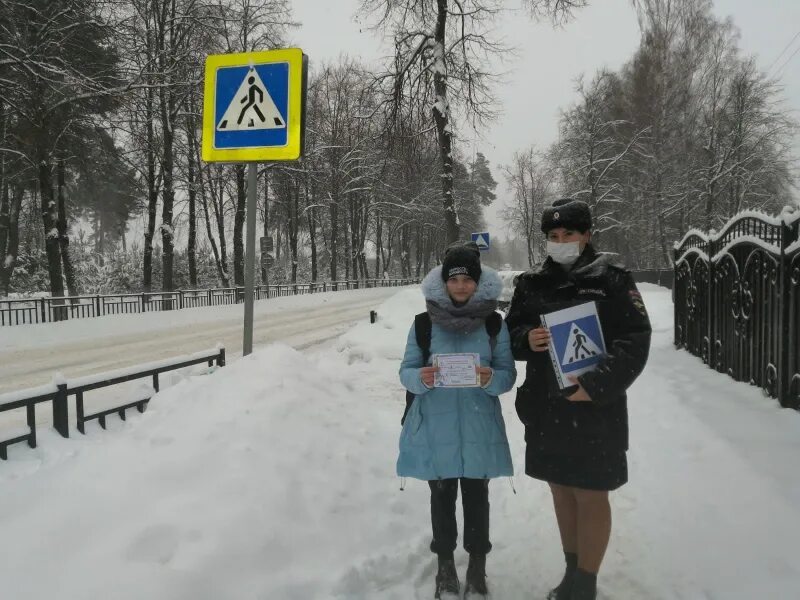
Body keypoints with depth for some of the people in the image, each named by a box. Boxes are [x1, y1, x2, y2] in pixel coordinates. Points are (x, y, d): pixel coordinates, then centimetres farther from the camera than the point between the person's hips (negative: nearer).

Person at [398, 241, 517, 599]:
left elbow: (508, 376, -1)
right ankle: (445, 566, 31)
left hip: (479, 429, 0)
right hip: (436, 428, 0)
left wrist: (490, 378, -22)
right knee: (442, 497, 11)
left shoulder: (495, 324, -2)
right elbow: (406, 371, 0)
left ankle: (477, 569, 29)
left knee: (477, 498, 9)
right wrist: (421, 378, -22)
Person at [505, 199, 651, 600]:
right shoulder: (531, 283, 6)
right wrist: (526, 339, -11)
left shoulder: (611, 279, -6)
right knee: (561, 490, 16)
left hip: (595, 409, -4)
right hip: (546, 407, 5)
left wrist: (597, 385, -22)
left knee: (591, 495, 5)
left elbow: (636, 340, -11)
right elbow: (510, 331, 13)